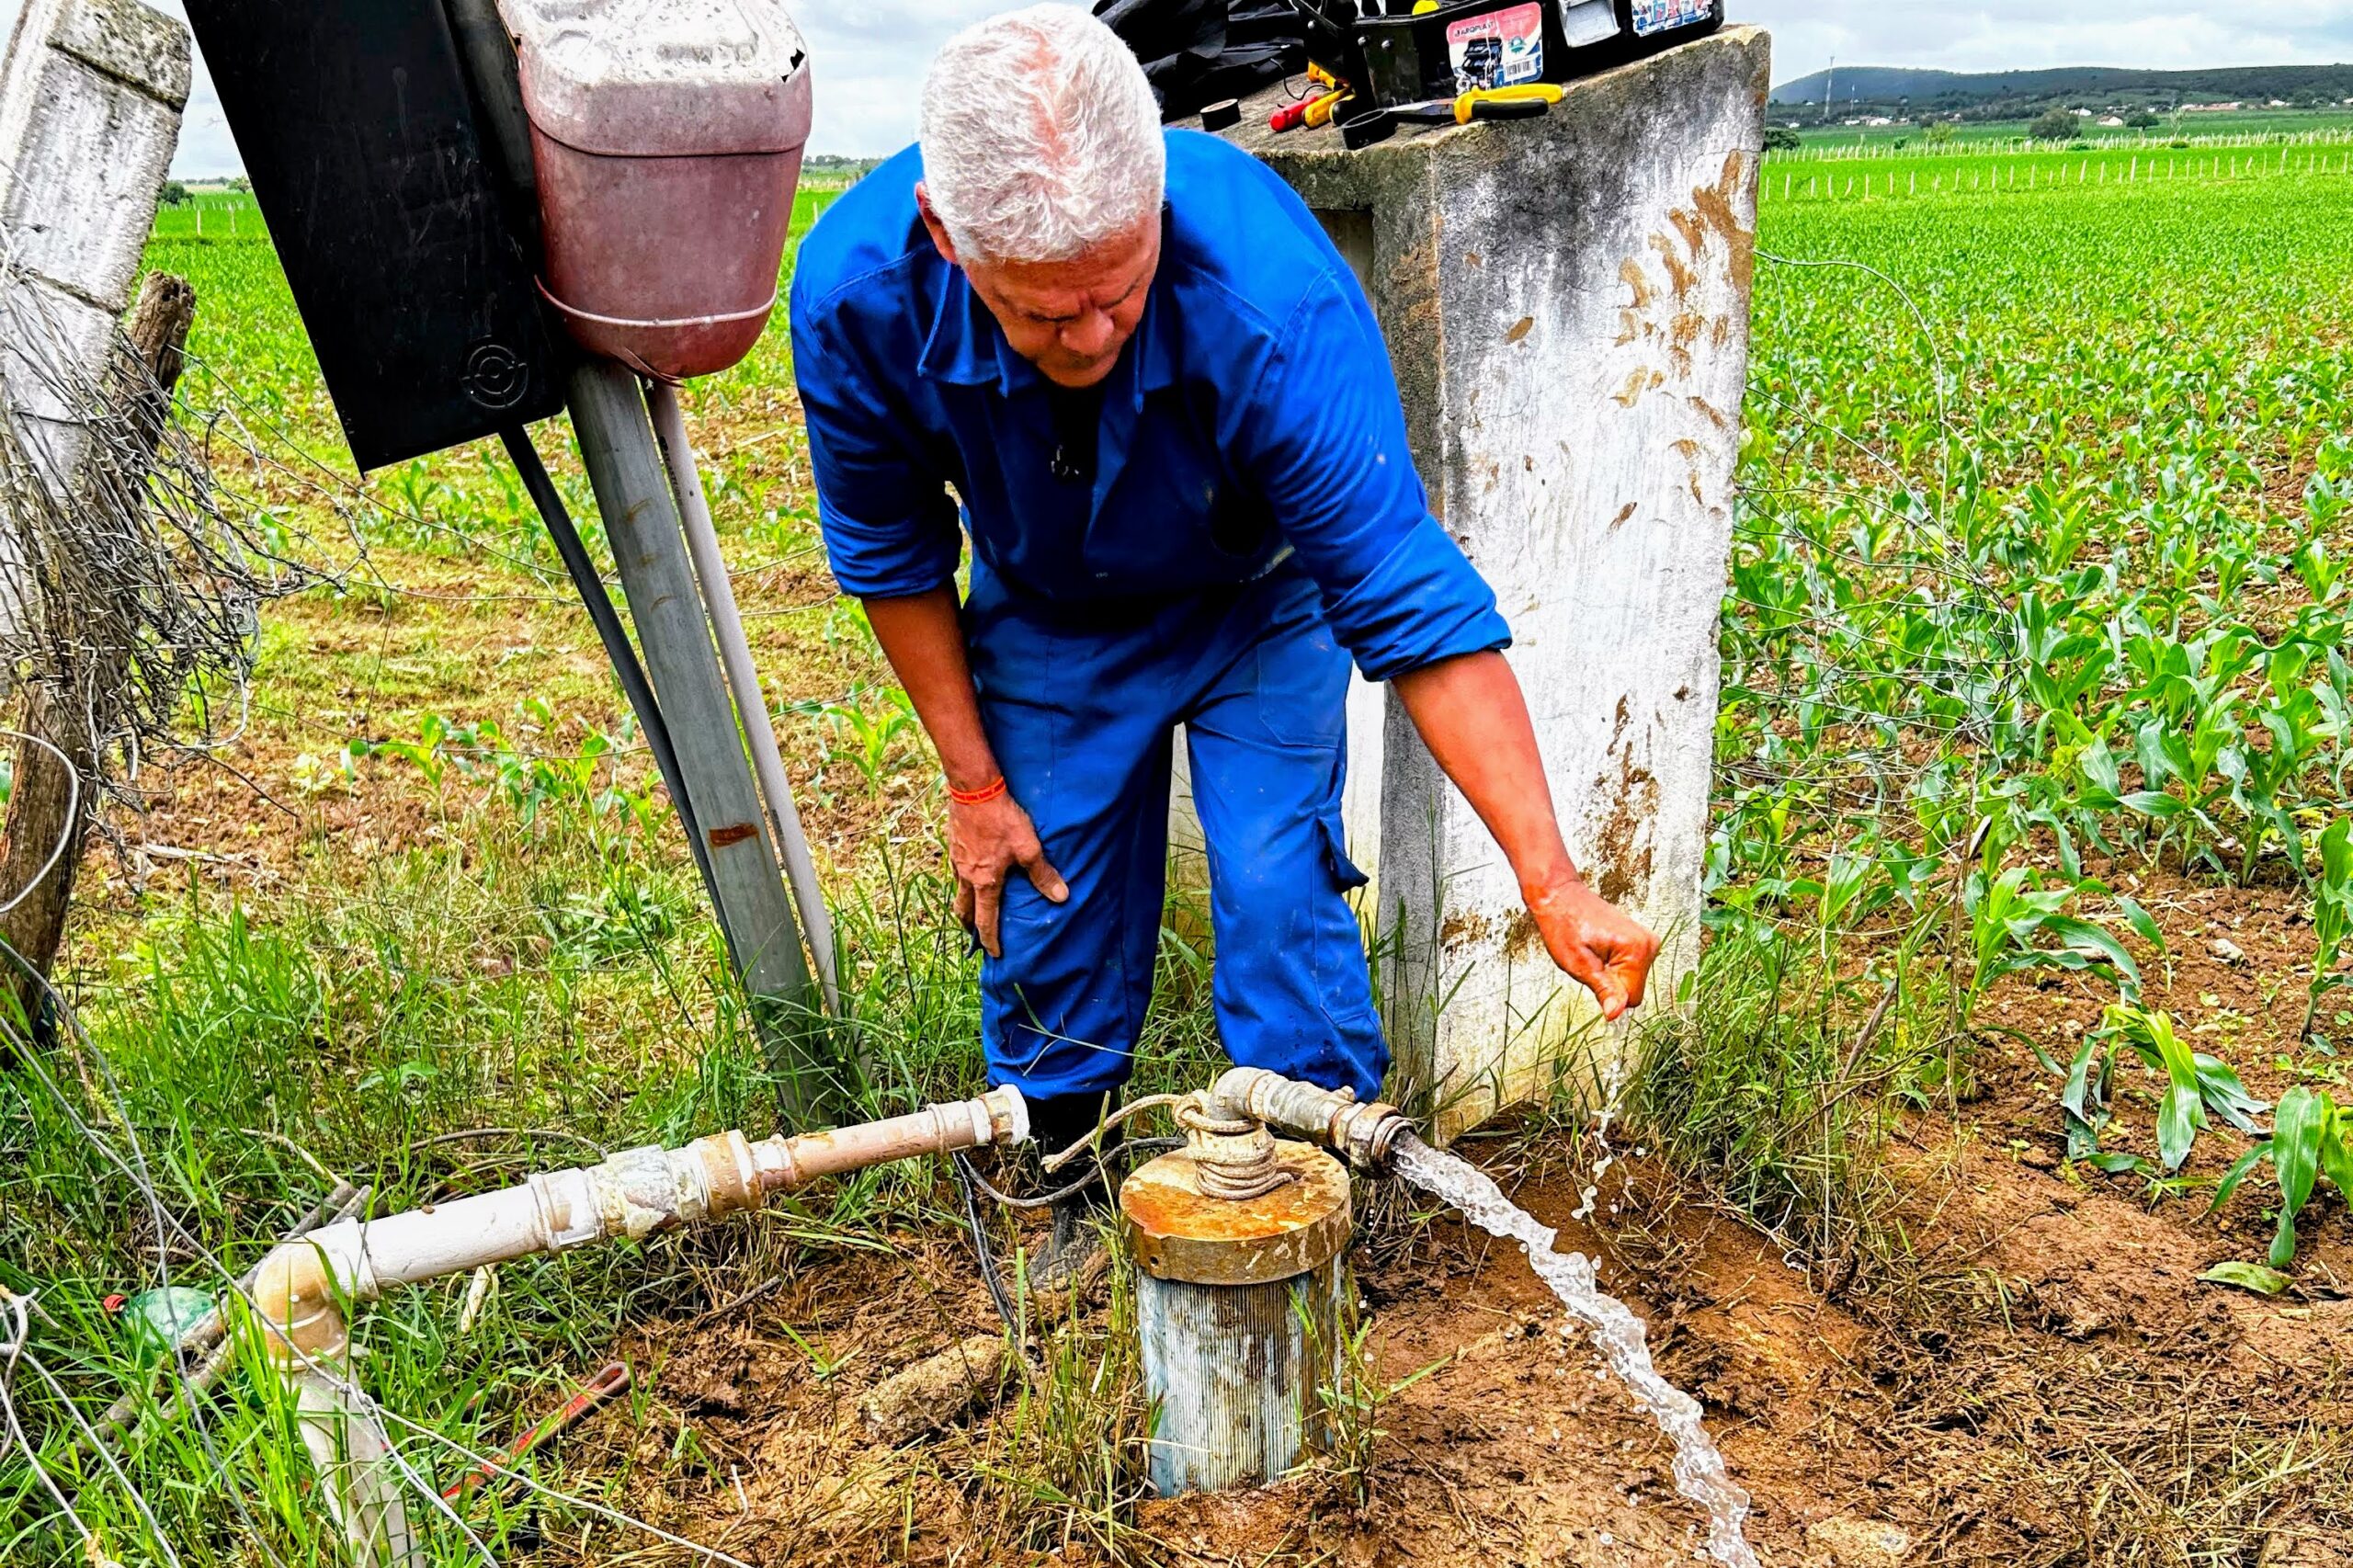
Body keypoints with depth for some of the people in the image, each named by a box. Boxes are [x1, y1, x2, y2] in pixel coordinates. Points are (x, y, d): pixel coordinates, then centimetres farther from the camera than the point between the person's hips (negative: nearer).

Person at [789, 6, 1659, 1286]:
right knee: (1046, 911, 4)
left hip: (1255, 605, -2)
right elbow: (892, 554, -12)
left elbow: (1415, 603, -37)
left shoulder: (1273, 297, -41)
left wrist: (1552, 887, -41)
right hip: (1047, 624, 2)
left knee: (1280, 896, -11)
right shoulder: (856, 294, -32)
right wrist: (972, 781, -8)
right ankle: (1061, 1192, 30)